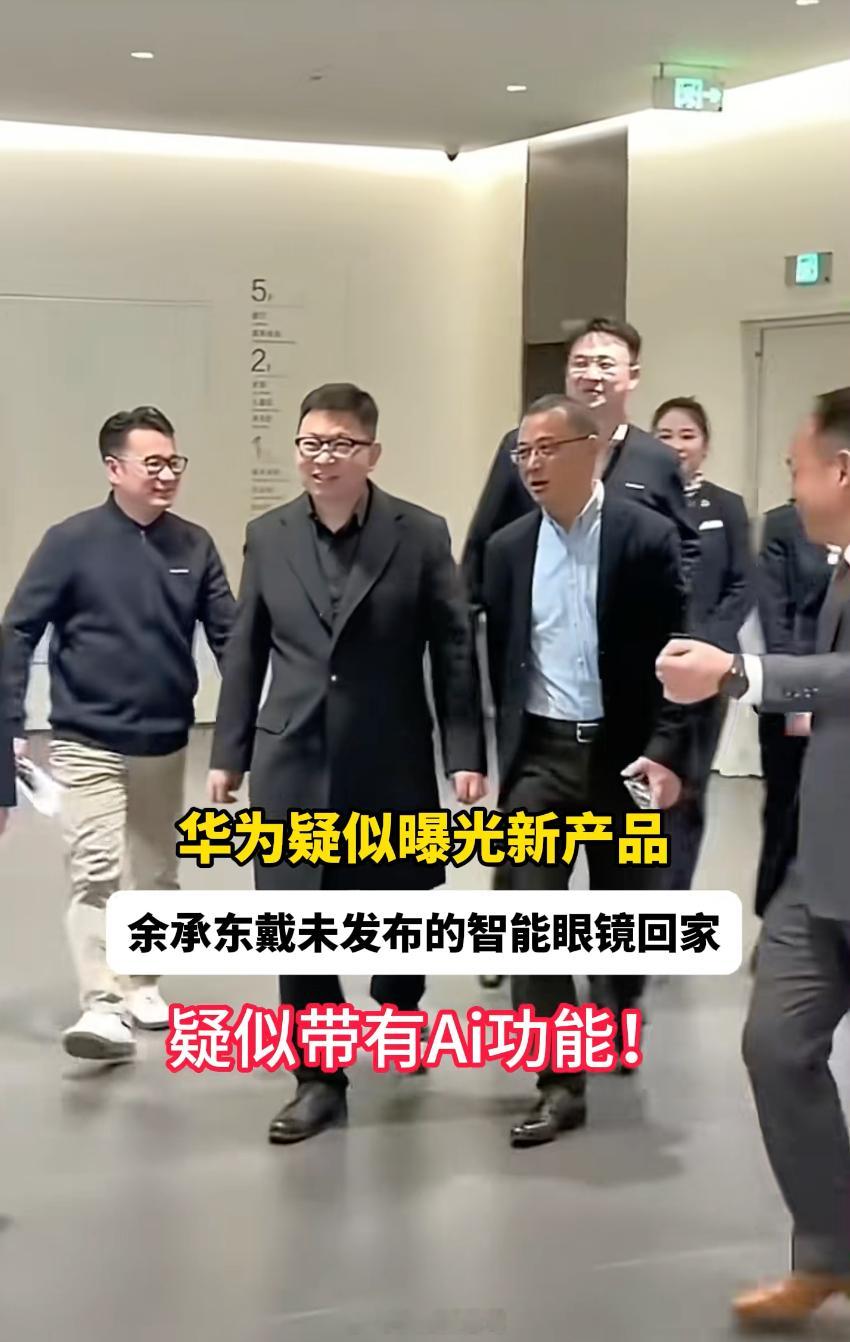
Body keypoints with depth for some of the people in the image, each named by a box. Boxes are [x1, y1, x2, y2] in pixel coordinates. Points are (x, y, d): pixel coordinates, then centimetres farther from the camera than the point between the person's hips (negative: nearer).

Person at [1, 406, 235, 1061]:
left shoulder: (194, 545, -1)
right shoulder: (72, 541, -9)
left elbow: (230, 635, 1)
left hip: (167, 743, 4)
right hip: (89, 743, -4)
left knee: (158, 874, 14)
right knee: (95, 872, -12)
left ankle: (142, 985, 31)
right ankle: (103, 1007, -9)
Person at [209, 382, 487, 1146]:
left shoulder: (422, 535, -4)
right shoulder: (268, 536, 4)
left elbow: (454, 650, -4)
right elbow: (246, 652, 8)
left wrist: (466, 754, -9)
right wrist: (229, 753, 6)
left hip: (391, 764, -1)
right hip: (294, 765, 2)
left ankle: (399, 1012, 44)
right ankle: (320, 1077, 14)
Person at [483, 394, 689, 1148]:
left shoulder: (646, 537, -7)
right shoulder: (508, 548, 5)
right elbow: (501, 660, 10)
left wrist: (665, 751, -17)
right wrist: (505, 753, 7)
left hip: (623, 752, -2)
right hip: (542, 753, 2)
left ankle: (620, 1016, 42)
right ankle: (561, 1084, 0)